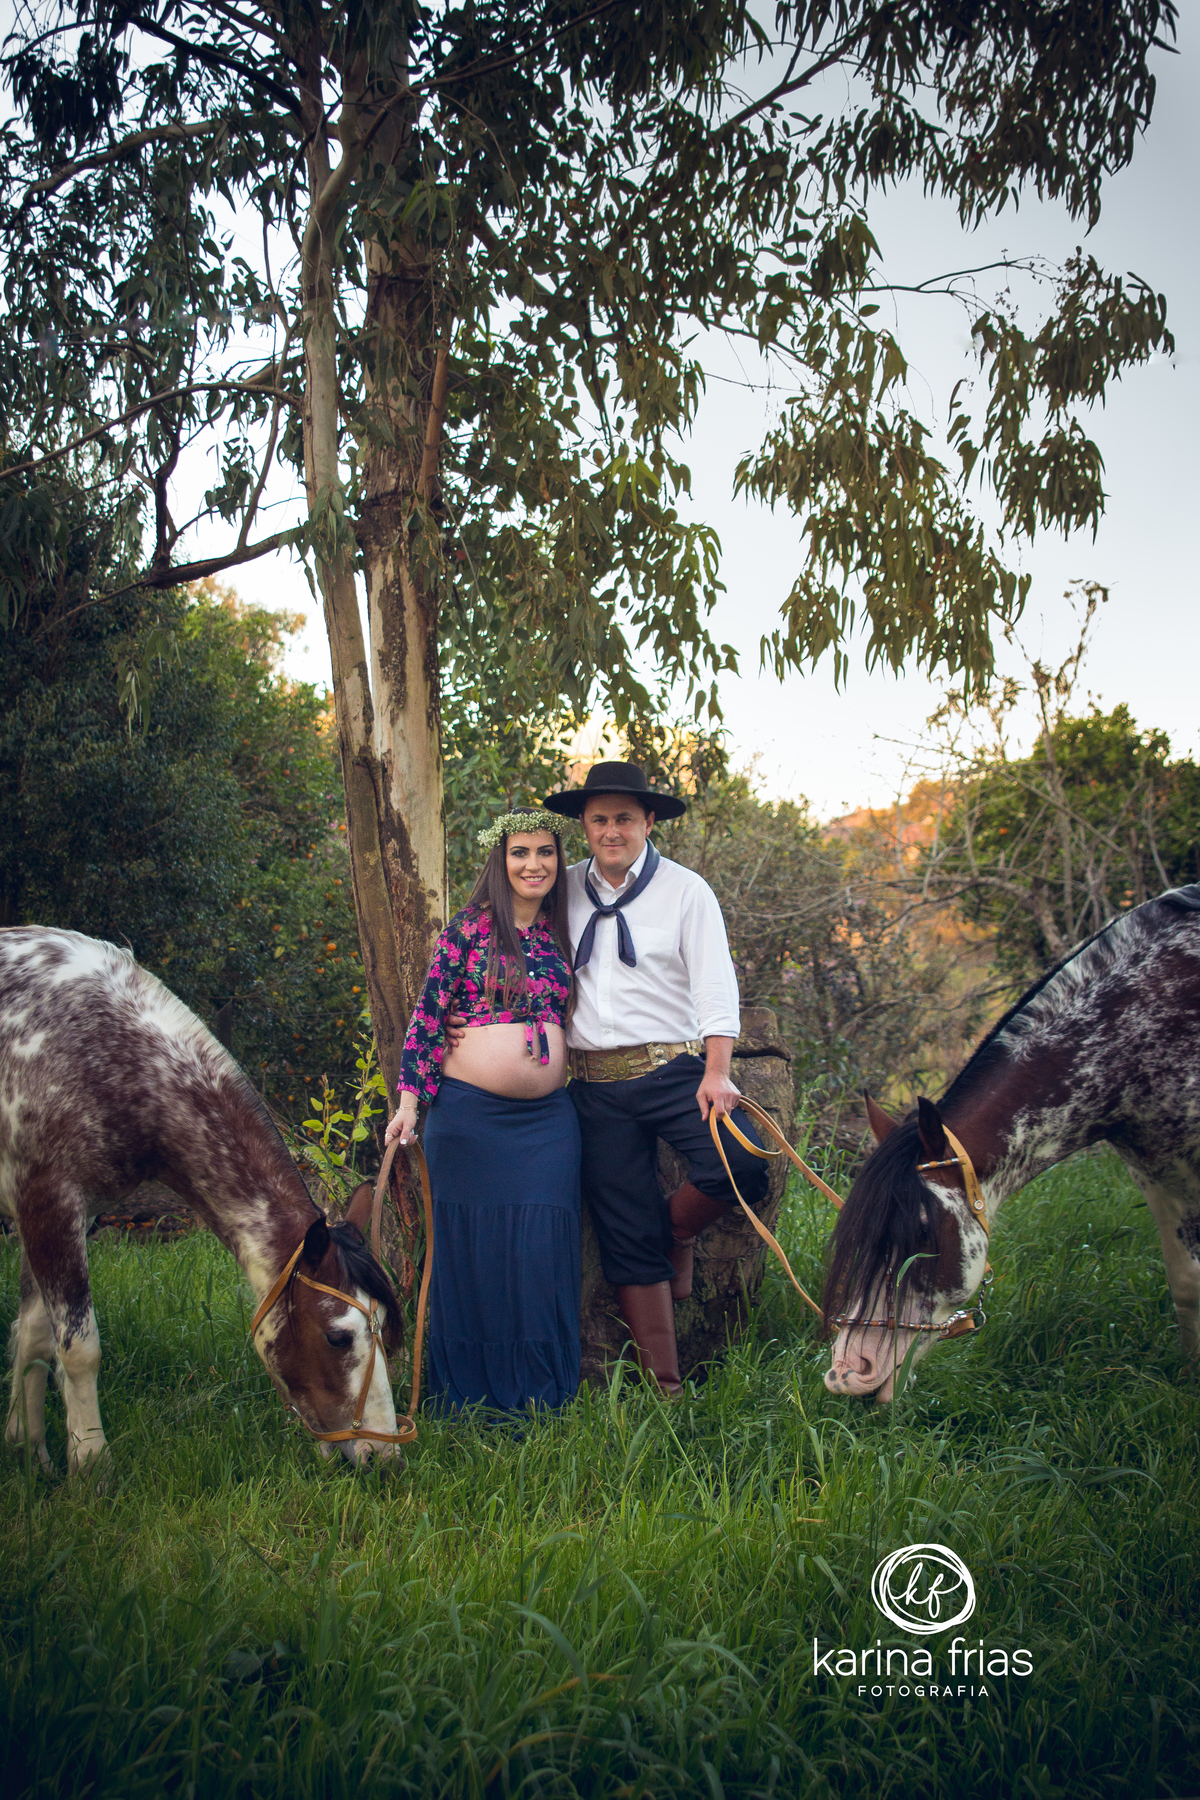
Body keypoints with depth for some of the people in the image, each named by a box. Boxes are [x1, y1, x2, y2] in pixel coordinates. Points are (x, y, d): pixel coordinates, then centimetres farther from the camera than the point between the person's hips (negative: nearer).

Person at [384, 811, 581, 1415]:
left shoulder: (561, 936, 11)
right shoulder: (468, 930, -3)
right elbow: (427, 1017, -3)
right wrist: (409, 1101, -9)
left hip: (548, 1121, 4)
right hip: (470, 1112, -3)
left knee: (541, 1248, 1)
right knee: (470, 1245, 3)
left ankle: (539, 1396, 12)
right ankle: (467, 1392, 17)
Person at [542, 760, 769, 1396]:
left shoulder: (685, 890, 1)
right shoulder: (566, 890, 9)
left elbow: (715, 986, -6)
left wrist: (716, 1074, -17)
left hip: (673, 1067, -2)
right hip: (594, 1083, 2)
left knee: (742, 1163, -25)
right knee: (626, 1239, 2)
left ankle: (676, 1229, 8)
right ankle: (662, 1383, 14)